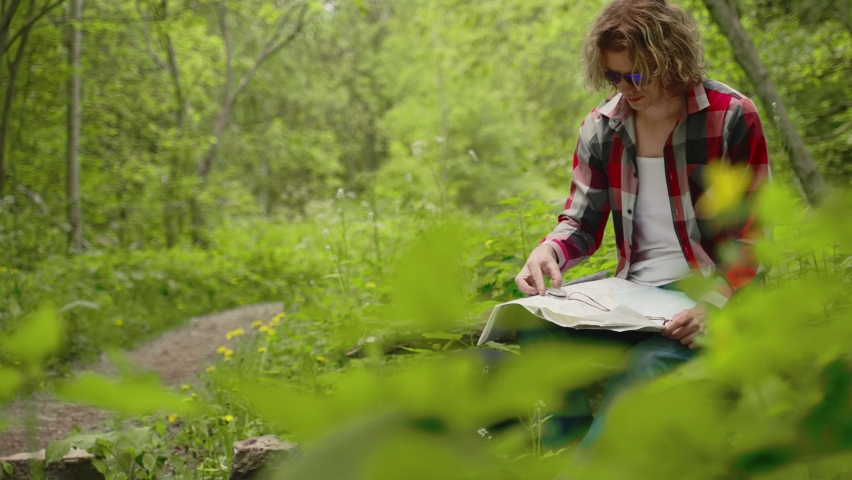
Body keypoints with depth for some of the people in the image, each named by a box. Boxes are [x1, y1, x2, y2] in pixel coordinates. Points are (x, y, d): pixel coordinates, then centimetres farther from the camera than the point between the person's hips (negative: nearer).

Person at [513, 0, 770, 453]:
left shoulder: (732, 118, -7)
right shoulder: (600, 128, 5)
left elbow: (750, 237, -7)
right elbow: (581, 224, 11)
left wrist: (712, 304, -25)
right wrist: (549, 251, -15)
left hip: (710, 292, -5)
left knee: (650, 364, -36)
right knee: (537, 323, -21)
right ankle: (570, 446, -12)